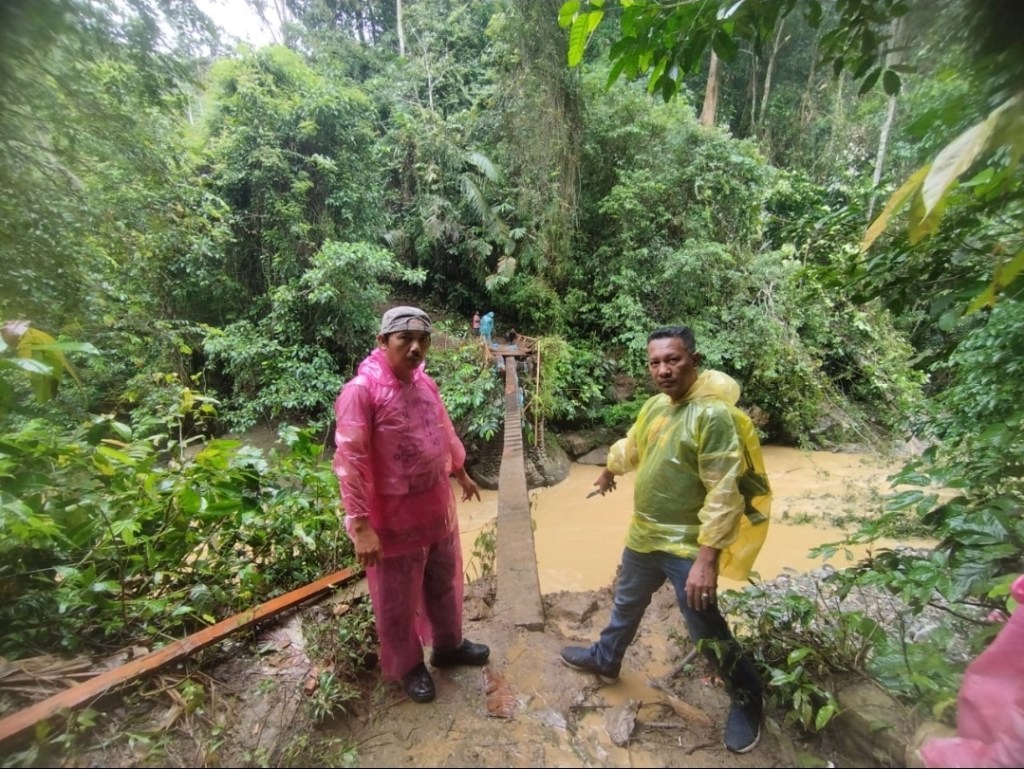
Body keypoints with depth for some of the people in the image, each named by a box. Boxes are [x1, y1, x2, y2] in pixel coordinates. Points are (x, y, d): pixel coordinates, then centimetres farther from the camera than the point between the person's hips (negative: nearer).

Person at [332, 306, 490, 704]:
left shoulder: (425, 383, 1)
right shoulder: (361, 390, -21)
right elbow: (349, 461, -23)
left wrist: (462, 474, 25)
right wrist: (360, 525, -26)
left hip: (438, 510, 7)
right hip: (394, 519, -7)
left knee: (444, 584, 25)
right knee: (398, 602, 17)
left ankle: (448, 646, 50)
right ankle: (408, 666, 43)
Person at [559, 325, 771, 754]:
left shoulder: (713, 414, -24)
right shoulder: (655, 405, 0)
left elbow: (724, 494, -25)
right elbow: (632, 446, 20)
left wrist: (706, 559, -26)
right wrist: (610, 470, 36)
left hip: (688, 547, -7)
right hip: (643, 537, 7)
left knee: (708, 634, 9)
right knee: (626, 605, 27)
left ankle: (747, 702, 38)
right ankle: (604, 660, 52)